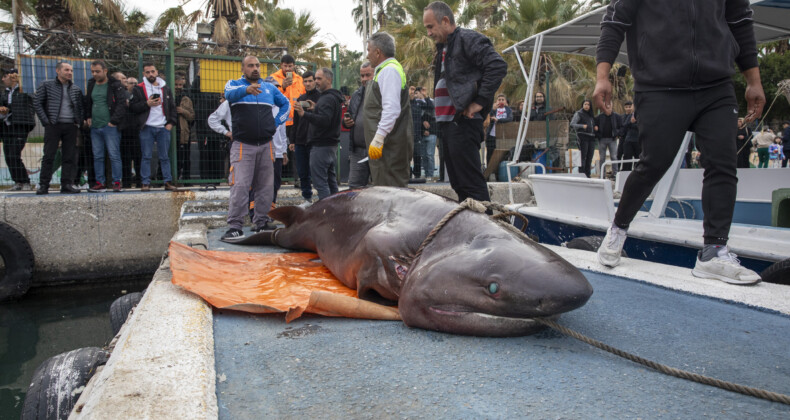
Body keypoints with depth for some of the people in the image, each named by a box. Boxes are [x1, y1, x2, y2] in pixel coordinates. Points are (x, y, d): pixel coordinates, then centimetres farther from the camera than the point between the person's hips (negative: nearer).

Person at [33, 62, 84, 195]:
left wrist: (79, 122, 3)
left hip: (70, 126, 3)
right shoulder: (47, 85, 5)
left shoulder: (76, 89, 14)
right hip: (53, 125, -3)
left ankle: (67, 185, 6)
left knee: (69, 157, 1)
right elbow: (37, 103, 2)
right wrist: (45, 121, -7)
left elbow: (80, 107, 17)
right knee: (48, 156, -3)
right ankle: (43, 185, 2)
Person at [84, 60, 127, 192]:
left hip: (110, 127, -6)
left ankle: (117, 182, -1)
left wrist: (114, 121, -16)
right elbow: (87, 103, 26)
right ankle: (100, 183, 12)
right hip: (94, 127, 6)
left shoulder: (115, 85, -4)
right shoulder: (91, 85, 16)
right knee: (97, 156, 7)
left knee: (114, 155, -6)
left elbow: (121, 104, -11)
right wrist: (88, 117, 12)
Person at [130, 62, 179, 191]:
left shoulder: (165, 88, 13)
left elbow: (172, 107, 14)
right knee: (146, 156, 0)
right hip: (146, 127, -2)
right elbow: (133, 107, -1)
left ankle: (168, 182, 8)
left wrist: (171, 123, 3)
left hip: (163, 128, 2)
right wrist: (147, 104, -14)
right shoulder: (139, 89, 5)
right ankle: (145, 183, 4)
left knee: (165, 156, 4)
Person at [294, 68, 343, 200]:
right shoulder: (334, 97, 18)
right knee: (330, 180, 16)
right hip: (331, 145, 11)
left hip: (321, 146, -11)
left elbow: (324, 121, -28)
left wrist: (304, 114, -36)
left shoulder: (328, 99, -15)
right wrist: (315, 109, 24)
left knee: (320, 182, -10)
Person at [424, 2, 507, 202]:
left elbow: (498, 66, -17)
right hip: (447, 123, 10)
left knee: (471, 182, -9)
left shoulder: (468, 39, -6)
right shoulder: (443, 48, 22)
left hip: (463, 123, -10)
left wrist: (479, 102, -18)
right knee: (458, 183, 12)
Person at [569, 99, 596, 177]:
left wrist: (596, 127, 6)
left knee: (590, 157, 6)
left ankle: (587, 174, 11)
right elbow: (572, 124, -10)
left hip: (591, 138, 6)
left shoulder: (591, 115, 19)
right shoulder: (579, 114, 1)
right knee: (583, 157, -10)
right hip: (583, 137, -6)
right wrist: (582, 126, -24)